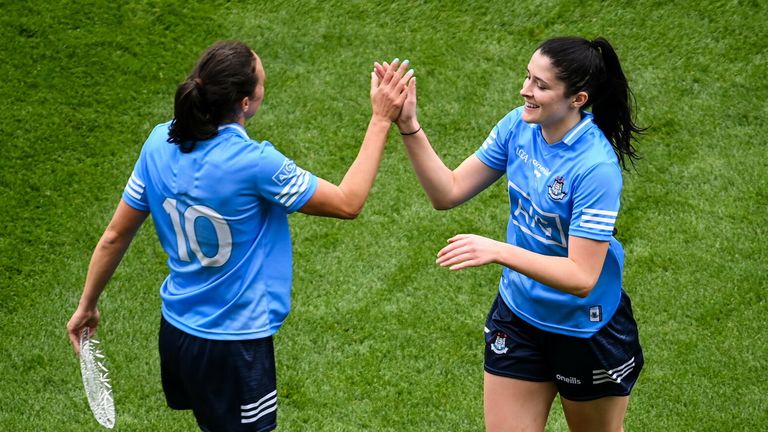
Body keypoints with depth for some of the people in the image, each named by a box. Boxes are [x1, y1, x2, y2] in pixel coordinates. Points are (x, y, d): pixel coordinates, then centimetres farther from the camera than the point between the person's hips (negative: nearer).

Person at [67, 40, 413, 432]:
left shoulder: (160, 143, -7)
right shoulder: (254, 163, -25)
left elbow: (115, 235, 3)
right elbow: (347, 202, -13)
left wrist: (87, 306, 17)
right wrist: (381, 120, -9)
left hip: (174, 329, 6)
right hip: (234, 348, -6)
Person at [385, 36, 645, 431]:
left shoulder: (595, 168, -29)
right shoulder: (519, 125, -10)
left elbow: (582, 278, -31)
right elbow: (448, 192, -6)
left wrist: (499, 251, -40)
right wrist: (408, 125, -18)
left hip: (586, 334, -5)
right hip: (518, 317, 5)